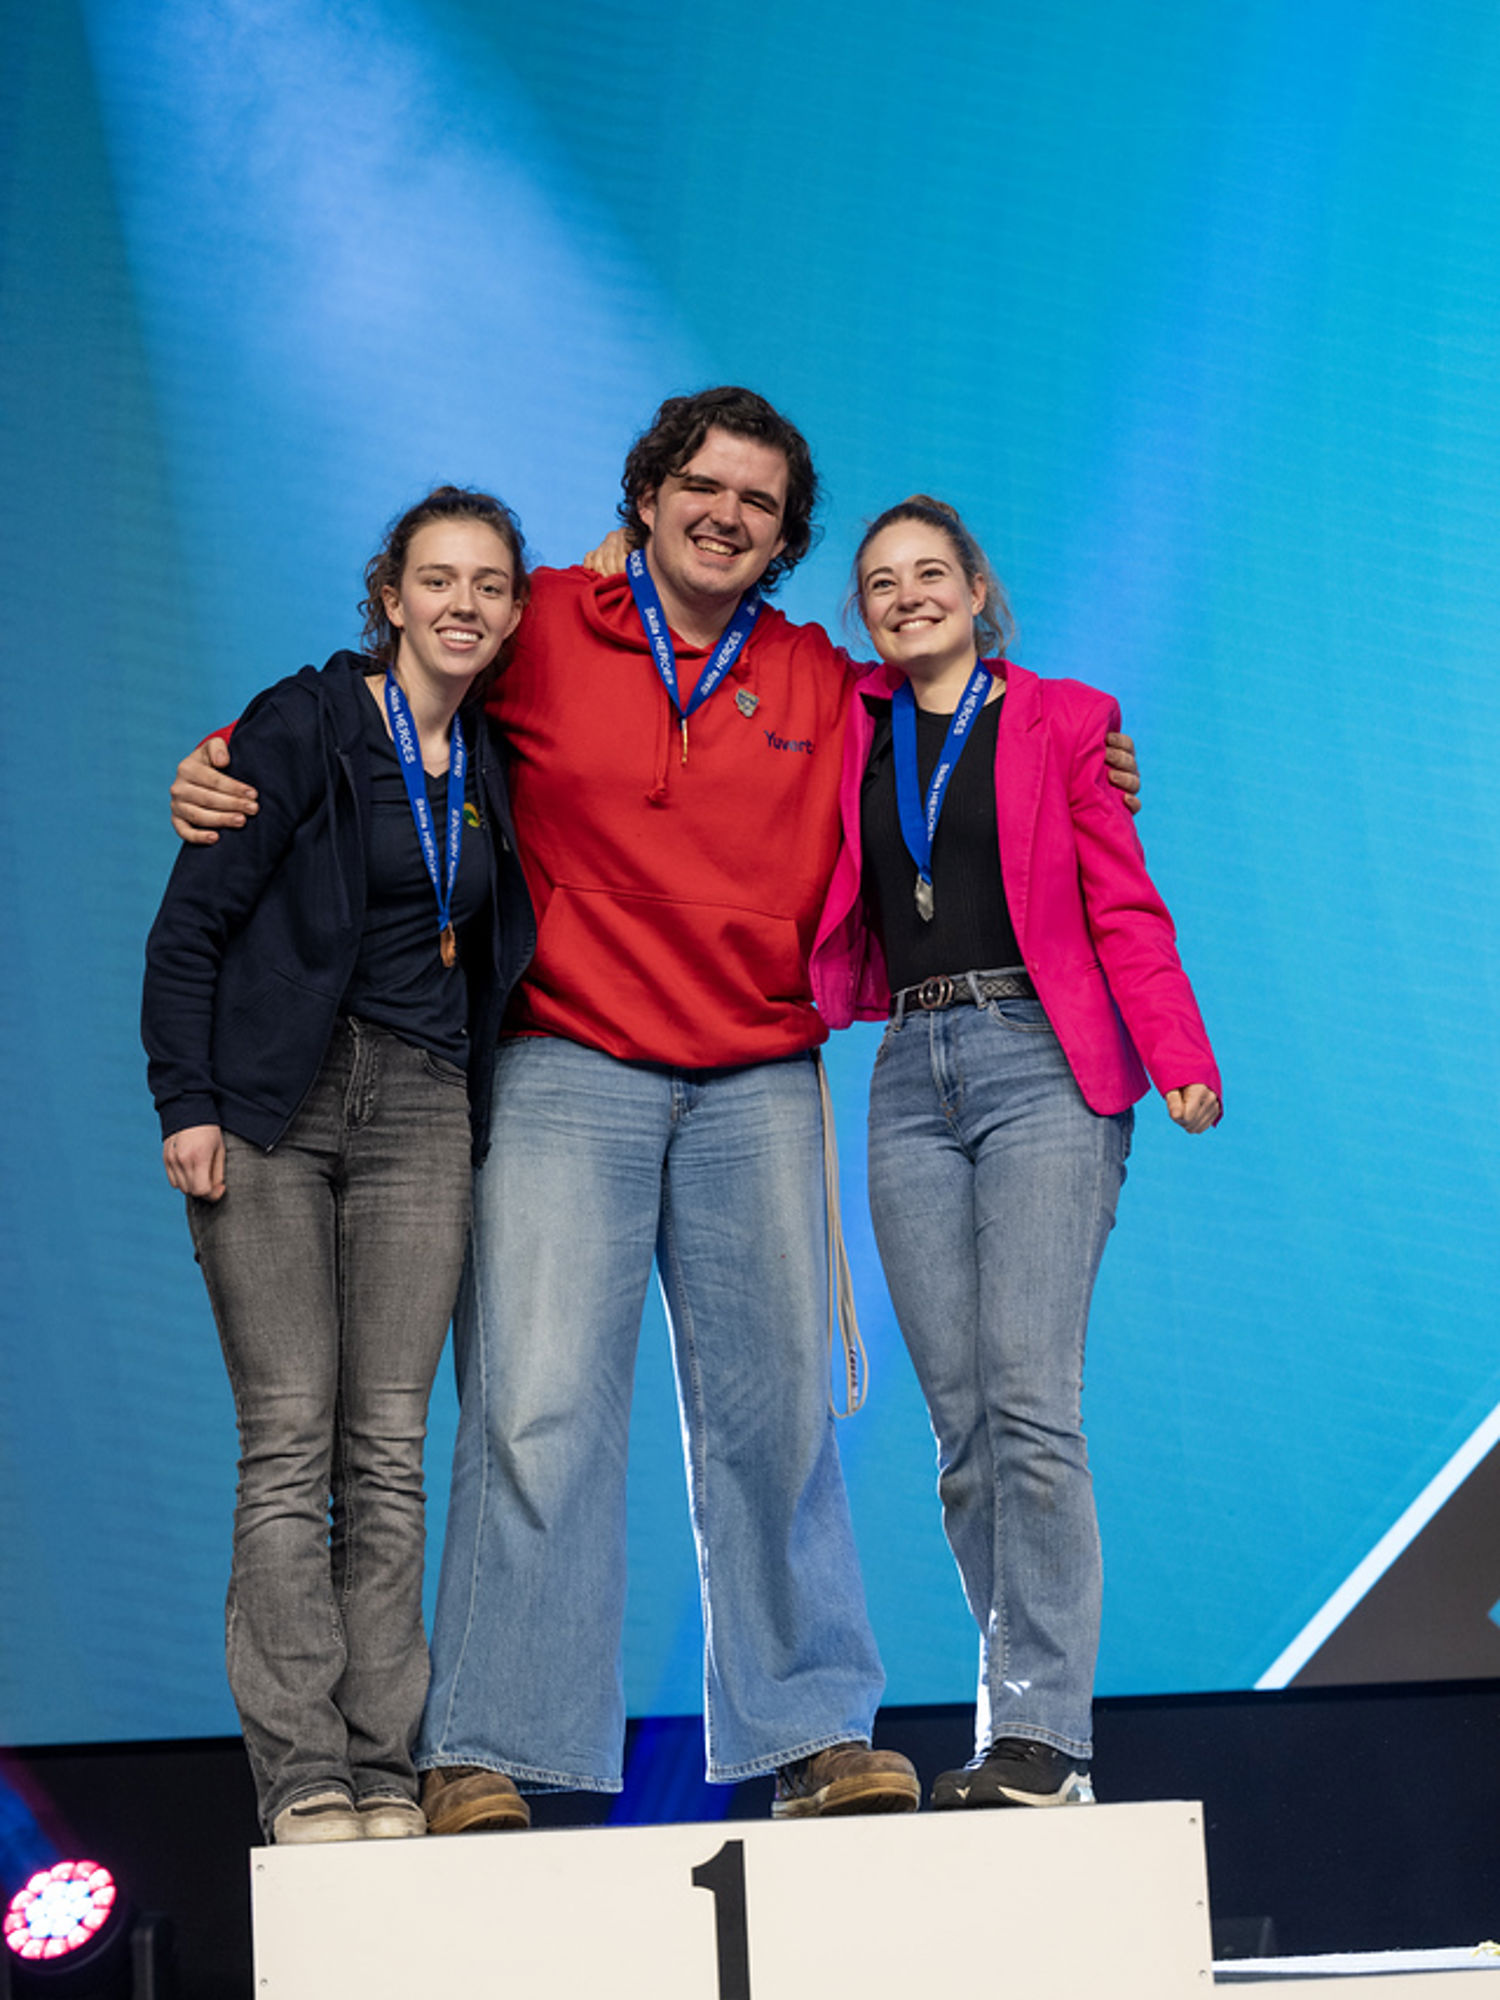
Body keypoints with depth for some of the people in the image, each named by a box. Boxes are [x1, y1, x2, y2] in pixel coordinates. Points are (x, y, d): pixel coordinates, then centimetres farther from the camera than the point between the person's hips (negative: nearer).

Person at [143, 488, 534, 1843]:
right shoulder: (304, 728, -3)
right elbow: (190, 927, -4)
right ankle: (301, 1774, -5)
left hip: (421, 1113, 4)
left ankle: (382, 1769, 3)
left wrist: (485, 1118, 11)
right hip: (271, 1107, -4)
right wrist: (187, 1102, -10)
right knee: (288, 1440, -7)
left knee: (388, 1445, 1)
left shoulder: (493, 766, 12)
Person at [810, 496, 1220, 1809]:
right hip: (914, 1076, 4)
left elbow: (1124, 907, 2)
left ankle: (1044, 1732, -13)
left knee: (1029, 1400, -14)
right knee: (959, 1419, -1)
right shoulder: (854, 735, 17)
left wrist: (1181, 1058, -10)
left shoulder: (1059, 720, 7)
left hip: (1042, 1064, -4)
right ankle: (1025, 1715, 3)